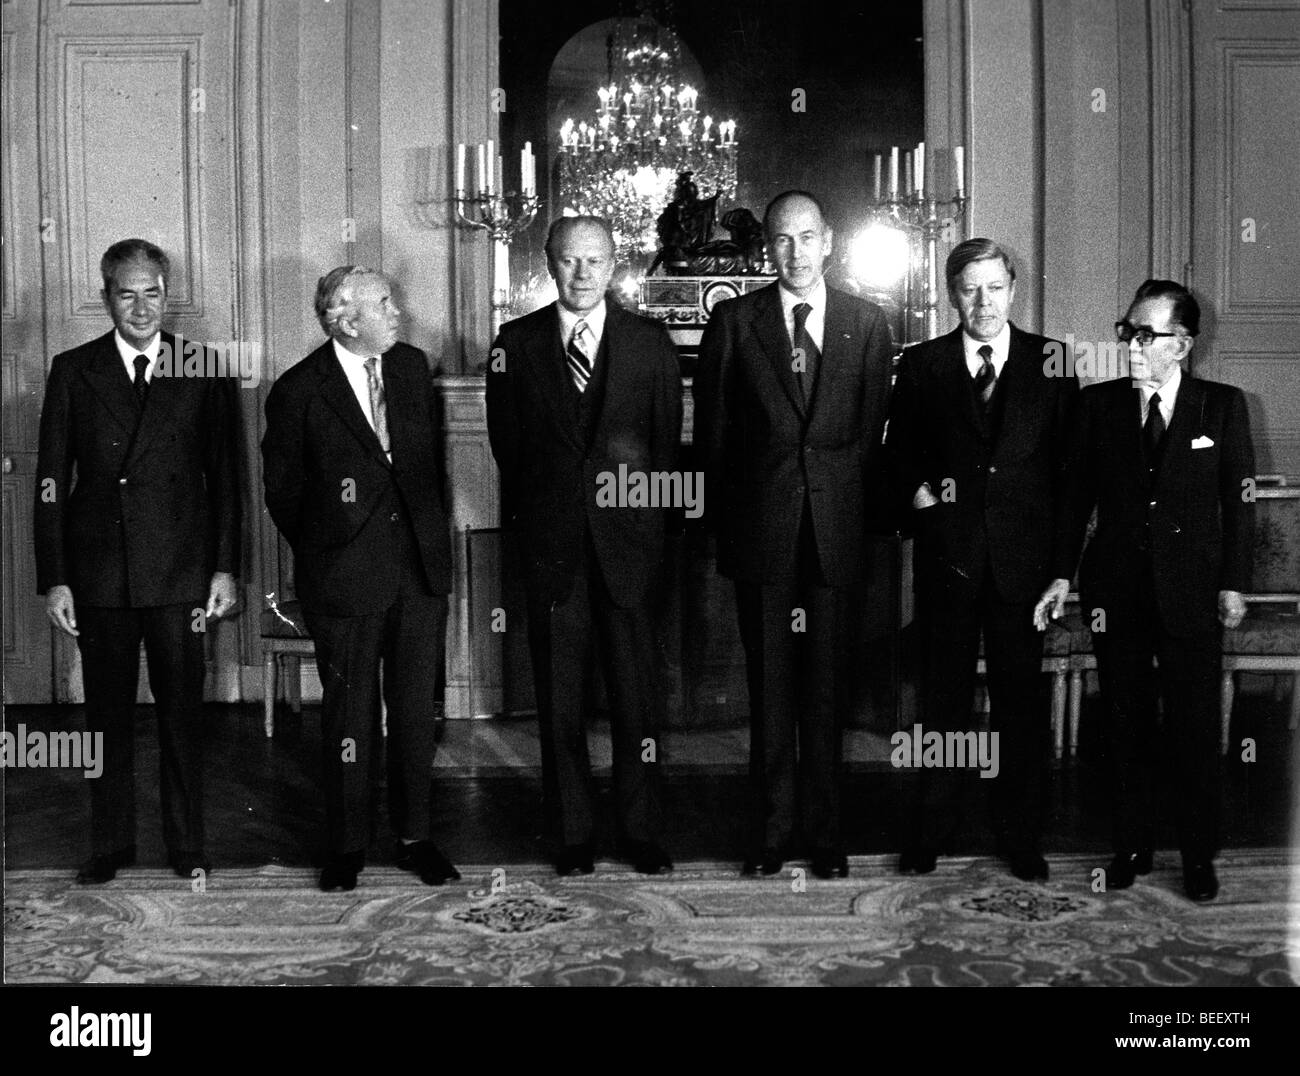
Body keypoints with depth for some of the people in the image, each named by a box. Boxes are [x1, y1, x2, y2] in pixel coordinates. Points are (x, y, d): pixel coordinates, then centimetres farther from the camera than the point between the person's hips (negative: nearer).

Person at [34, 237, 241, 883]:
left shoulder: (204, 370, 4)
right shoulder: (73, 371, 5)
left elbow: (224, 477, 5)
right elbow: (51, 481, 3)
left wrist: (225, 569, -1)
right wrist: (53, 579, -2)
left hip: (180, 572, -1)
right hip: (99, 574, 1)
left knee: (182, 712, 6)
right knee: (107, 714, 9)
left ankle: (187, 846, 19)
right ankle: (109, 846, 21)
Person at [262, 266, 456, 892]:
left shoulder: (412, 367, 6)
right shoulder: (299, 392, -8)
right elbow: (282, 489, 2)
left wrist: (432, 535, 13)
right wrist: (321, 554, 7)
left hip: (421, 569, 4)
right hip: (345, 580, -4)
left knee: (416, 710, 9)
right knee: (349, 716, 6)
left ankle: (414, 838, 23)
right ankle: (347, 846, 21)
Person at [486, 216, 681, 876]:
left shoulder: (650, 343, 5)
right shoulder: (516, 344, 5)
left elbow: (667, 442, 8)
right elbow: (506, 442, 7)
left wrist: (640, 491, -1)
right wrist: (529, 515, 2)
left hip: (626, 540, 0)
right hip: (550, 542, 1)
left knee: (636, 690, 4)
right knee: (559, 696, 6)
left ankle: (643, 833, 16)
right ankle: (572, 834, 18)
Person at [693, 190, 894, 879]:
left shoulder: (867, 324, 7)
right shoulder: (733, 322, 4)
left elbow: (874, 432, 7)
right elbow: (712, 433, 6)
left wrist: (864, 520, 1)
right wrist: (724, 528, 3)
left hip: (836, 533, 0)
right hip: (760, 531, 0)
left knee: (824, 686, 6)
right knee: (769, 687, 6)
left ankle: (824, 831, 17)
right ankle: (772, 829, 16)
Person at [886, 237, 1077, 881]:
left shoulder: (1052, 361, 4)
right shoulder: (921, 365, 5)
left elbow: (1073, 456, 2)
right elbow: (899, 452, 12)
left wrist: (1065, 554, -4)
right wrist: (917, 489, -7)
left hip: (1023, 556, 0)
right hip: (947, 554, 1)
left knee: (1020, 695, 7)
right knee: (944, 693, 9)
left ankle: (1022, 838, 19)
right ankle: (931, 830, 21)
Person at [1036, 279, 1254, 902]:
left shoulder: (1223, 406, -1)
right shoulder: (1099, 404, 3)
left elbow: (1238, 499, 1)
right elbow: (1076, 495, 6)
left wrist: (1234, 583, -1)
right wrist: (1062, 575, 4)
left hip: (1192, 592, -2)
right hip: (1115, 588, 2)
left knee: (1195, 729, 4)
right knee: (1126, 725, 10)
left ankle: (1199, 857, 18)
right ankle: (1132, 846, 23)